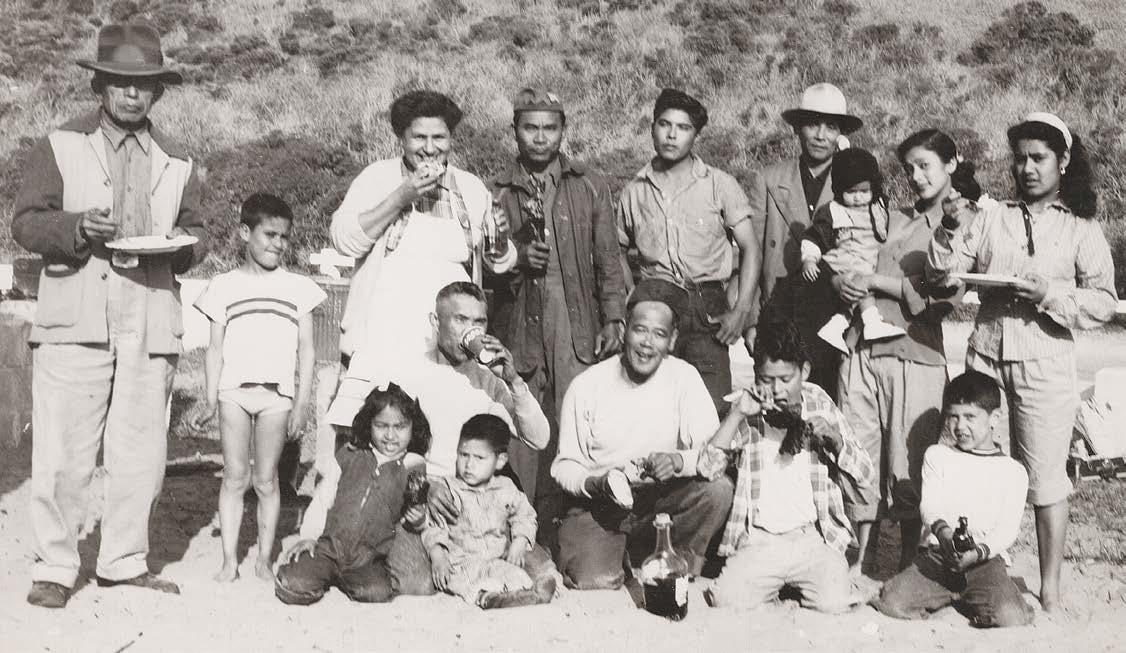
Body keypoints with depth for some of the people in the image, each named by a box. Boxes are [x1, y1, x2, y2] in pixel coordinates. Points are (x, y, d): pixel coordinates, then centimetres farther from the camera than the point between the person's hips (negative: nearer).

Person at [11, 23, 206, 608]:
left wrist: (181, 244, -3)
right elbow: (25, 222, 4)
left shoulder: (177, 163, 17)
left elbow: (195, 232, 20)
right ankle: (53, 568, 8)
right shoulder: (61, 146, 9)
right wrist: (78, 226, -14)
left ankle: (124, 562, 18)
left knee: (141, 453, 4)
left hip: (151, 324, 3)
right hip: (75, 319, -2)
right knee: (63, 452, -4)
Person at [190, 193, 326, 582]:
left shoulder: (298, 287, 10)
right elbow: (215, 348, 9)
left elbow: (306, 350, 8)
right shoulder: (224, 286, 10)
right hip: (233, 390, 0)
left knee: (266, 479, 3)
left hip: (277, 393, 0)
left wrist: (302, 403, 0)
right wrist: (210, 402, 2)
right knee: (234, 476, 0)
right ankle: (229, 560, 6)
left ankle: (264, 560, 10)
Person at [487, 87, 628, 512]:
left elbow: (609, 260, 9)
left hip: (578, 333, 0)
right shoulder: (495, 193, 9)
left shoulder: (590, 187, 10)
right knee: (517, 437, -1)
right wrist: (516, 259, -8)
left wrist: (614, 319, 1)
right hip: (516, 331, 0)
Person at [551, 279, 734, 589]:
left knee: (718, 488, -25)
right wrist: (595, 484, -23)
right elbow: (564, 465, -1)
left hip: (660, 500, 2)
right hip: (597, 506, -2)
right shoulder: (586, 386, -7)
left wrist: (679, 461, -32)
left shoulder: (684, 377, -5)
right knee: (595, 582, -27)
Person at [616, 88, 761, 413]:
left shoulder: (720, 184, 5)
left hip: (707, 309, -1)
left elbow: (750, 249, 5)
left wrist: (742, 310, -6)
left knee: (713, 410, -11)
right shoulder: (634, 191, 11)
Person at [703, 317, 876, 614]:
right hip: (758, 539, 0)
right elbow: (706, 469, -5)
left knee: (835, 602, -24)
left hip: (815, 536, 0)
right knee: (727, 599, -22)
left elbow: (866, 476, 6)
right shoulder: (749, 407, 5)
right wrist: (737, 415, -14)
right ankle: (773, 582, 9)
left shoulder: (819, 404, 6)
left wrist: (835, 440, -13)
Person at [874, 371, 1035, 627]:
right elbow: (929, 504, -3)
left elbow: (1008, 529, -3)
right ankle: (954, 596, 7)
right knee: (891, 602, -21)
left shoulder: (1012, 472, 6)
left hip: (986, 559, -1)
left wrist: (979, 551, -23)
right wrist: (942, 530, -26)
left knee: (1011, 618, -28)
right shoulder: (937, 456, 11)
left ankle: (969, 601, 5)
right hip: (938, 556, 2)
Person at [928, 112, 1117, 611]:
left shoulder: (1081, 229, 5)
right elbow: (942, 274, 4)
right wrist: (952, 229, -12)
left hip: (1044, 364, -2)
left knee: (1046, 480, 1)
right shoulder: (991, 217, 9)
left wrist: (1051, 296, -16)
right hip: (985, 357, 2)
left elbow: (1104, 302, -2)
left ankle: (1050, 591, 10)